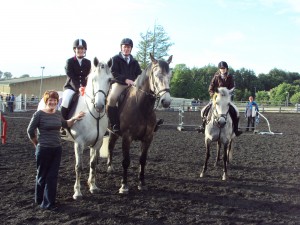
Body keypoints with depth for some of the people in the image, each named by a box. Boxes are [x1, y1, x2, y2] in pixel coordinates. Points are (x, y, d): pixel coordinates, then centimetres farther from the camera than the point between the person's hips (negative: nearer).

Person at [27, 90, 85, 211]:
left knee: (53, 177, 8)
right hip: (43, 149, -5)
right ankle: (40, 200, 27)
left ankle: (49, 202, 19)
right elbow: (30, 131, -5)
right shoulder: (39, 114, -12)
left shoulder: (58, 113, 5)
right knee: (42, 176, 10)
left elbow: (65, 124, 24)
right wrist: (37, 143, 2)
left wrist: (74, 118, 11)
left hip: (57, 149, 5)